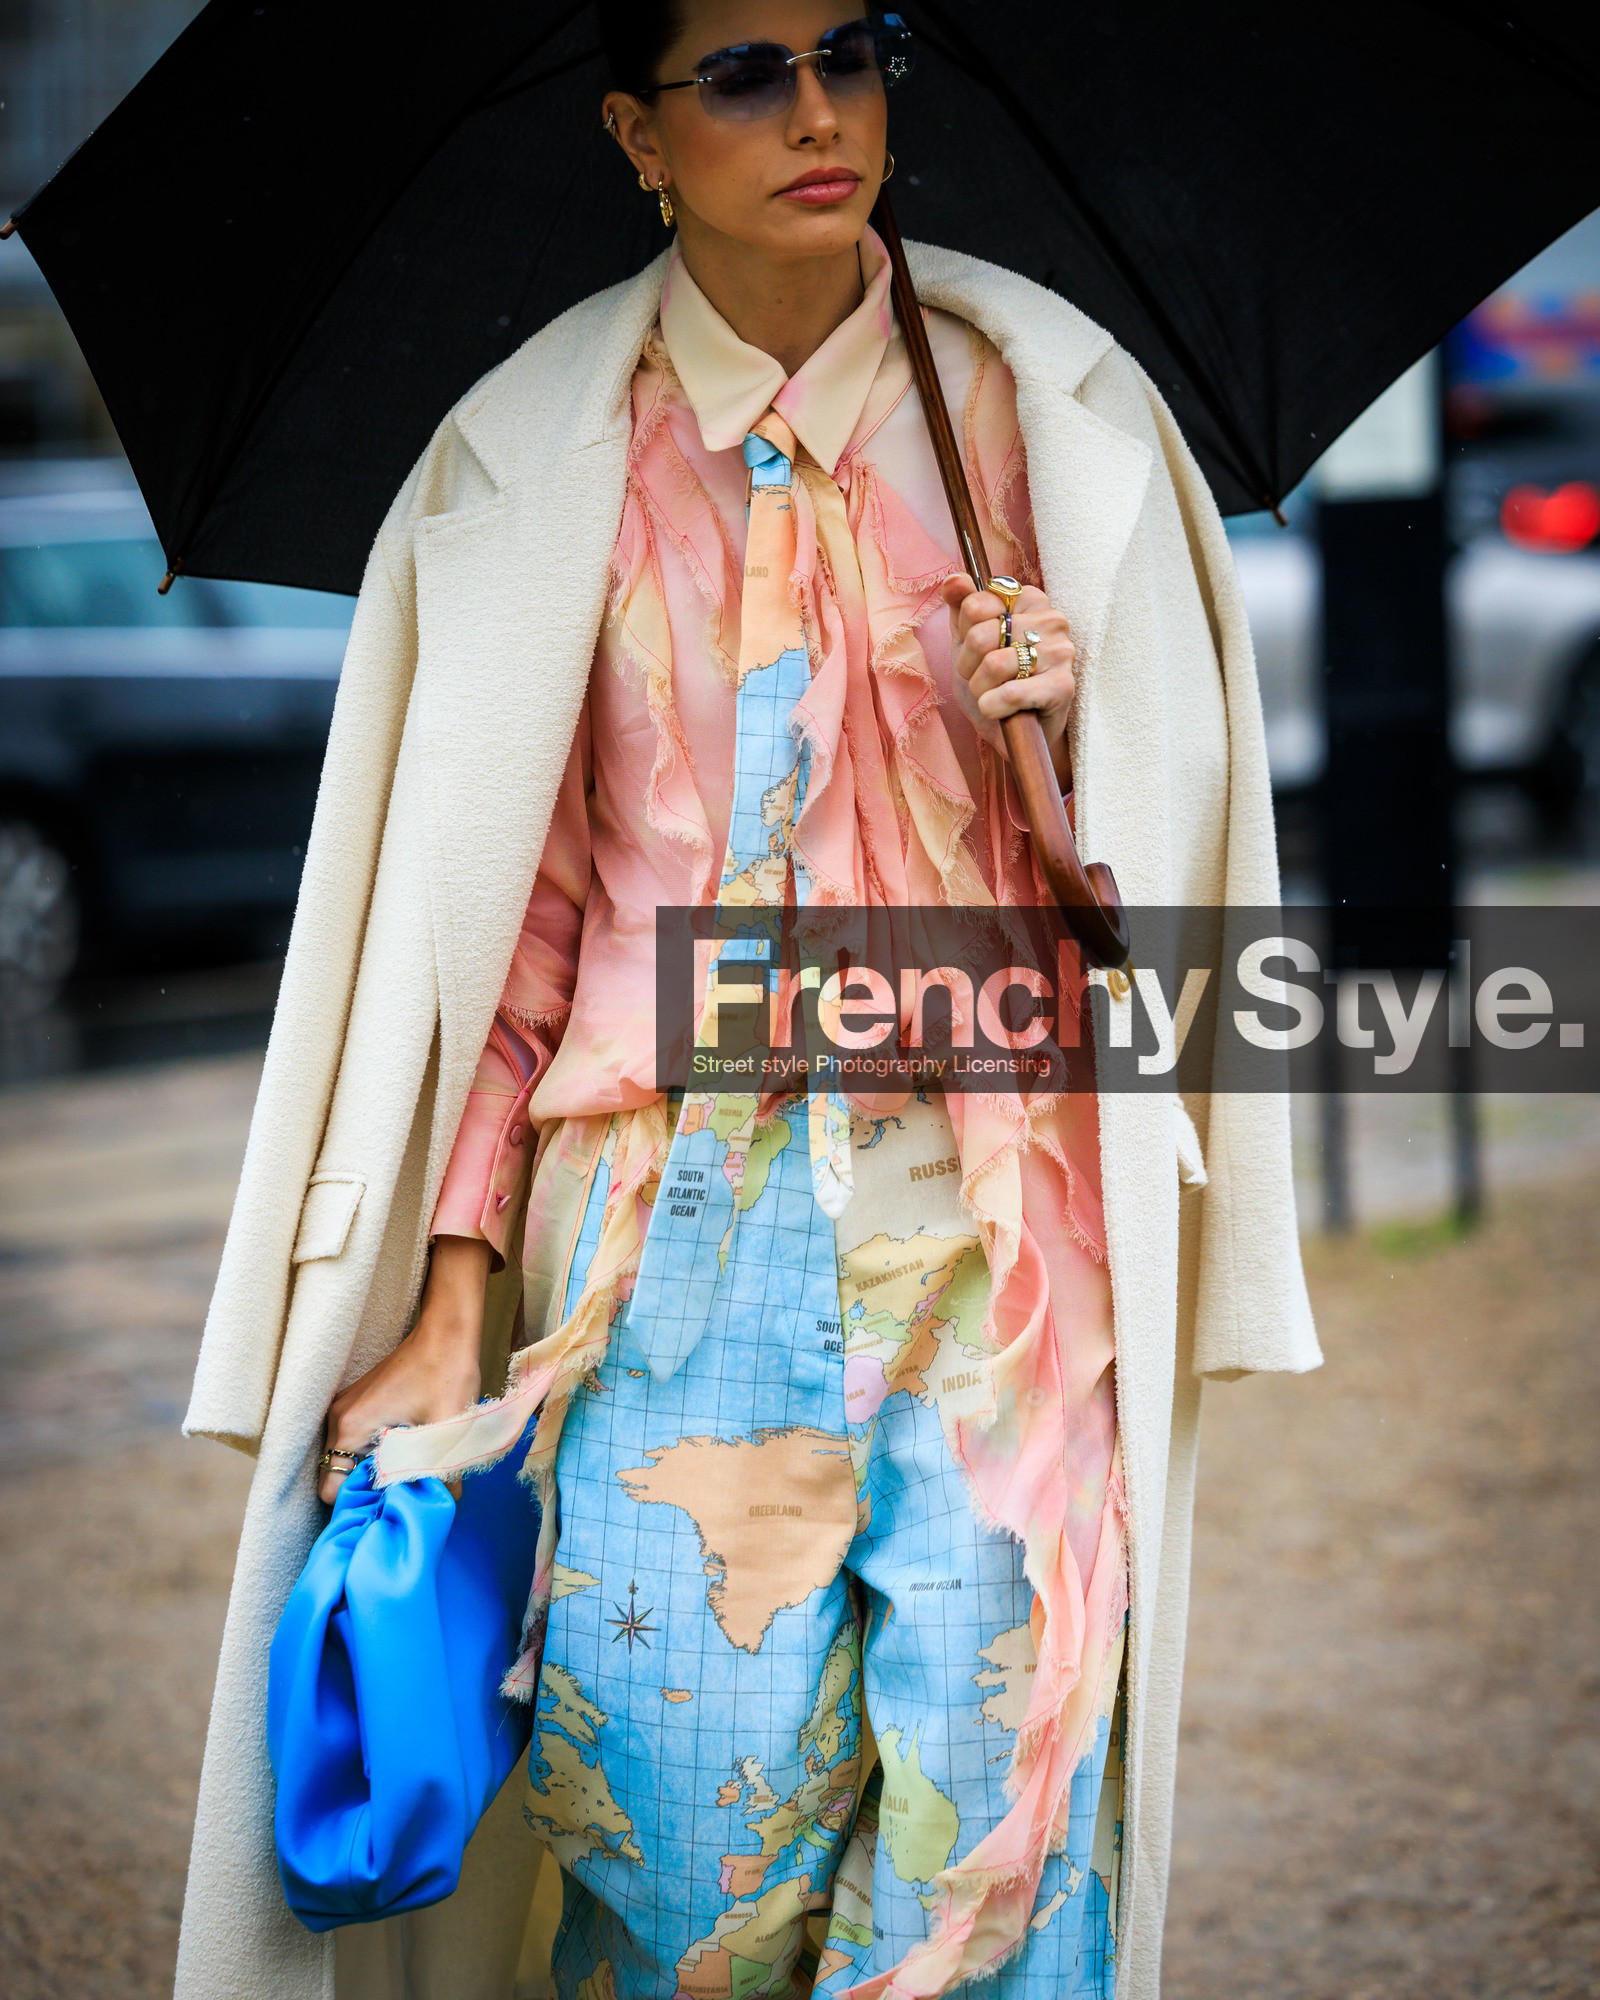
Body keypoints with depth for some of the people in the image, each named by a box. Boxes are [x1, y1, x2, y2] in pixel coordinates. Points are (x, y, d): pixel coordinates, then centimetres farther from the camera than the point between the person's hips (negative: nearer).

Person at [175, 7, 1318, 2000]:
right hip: (676, 1215, 0)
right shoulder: (536, 458, 5)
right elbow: (506, 904, 5)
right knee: (681, 1816, -2)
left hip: (985, 1201, 1)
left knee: (998, 1810, -4)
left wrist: (1083, 721, -10)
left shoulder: (1040, 400, 7)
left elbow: (1174, 809, 14)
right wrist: (450, 1305, -1)